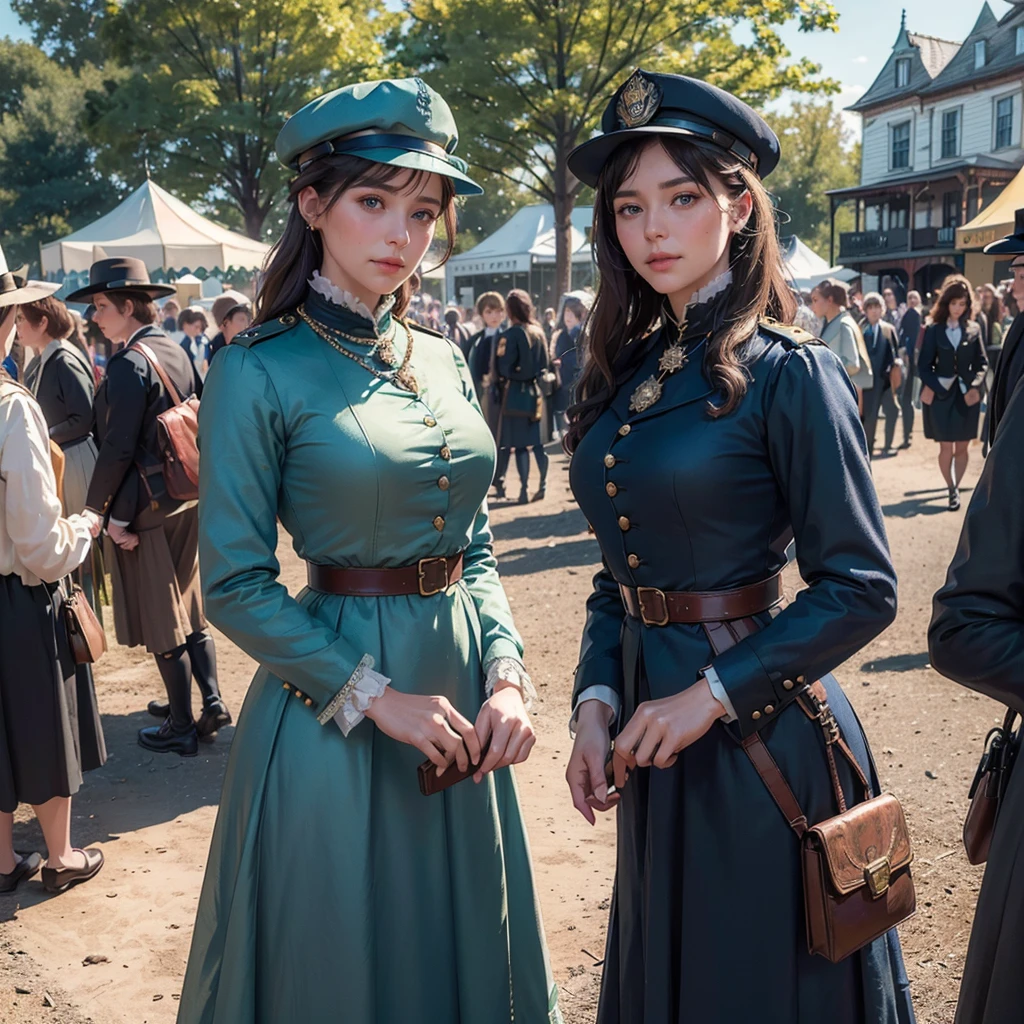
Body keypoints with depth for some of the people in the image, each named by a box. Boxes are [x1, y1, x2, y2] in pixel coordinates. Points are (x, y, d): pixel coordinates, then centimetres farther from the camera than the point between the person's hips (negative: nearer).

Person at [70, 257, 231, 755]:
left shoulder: (128, 365, -18)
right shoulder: (176, 351, 7)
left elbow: (117, 449, -21)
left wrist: (100, 510, -12)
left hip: (145, 507, -8)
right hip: (186, 500, 8)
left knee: (160, 622, 3)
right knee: (188, 607, 18)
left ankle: (181, 728, 12)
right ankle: (211, 702, 21)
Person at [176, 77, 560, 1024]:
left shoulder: (443, 361, 6)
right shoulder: (260, 372, -11)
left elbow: (478, 550, 9)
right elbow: (235, 586, -13)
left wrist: (505, 674, -5)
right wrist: (374, 696, -17)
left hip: (459, 697, 6)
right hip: (332, 708, -5)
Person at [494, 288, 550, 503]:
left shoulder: (511, 334, -12)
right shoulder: (539, 332, 5)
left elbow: (504, 368, -14)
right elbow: (545, 364, 10)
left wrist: (501, 380, 4)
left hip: (515, 392, -5)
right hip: (536, 391, 5)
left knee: (518, 442, -1)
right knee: (537, 440, 10)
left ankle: (524, 489, -3)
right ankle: (543, 485, 11)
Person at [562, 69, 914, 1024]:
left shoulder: (788, 373, -13)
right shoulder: (628, 373, 6)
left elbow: (860, 588, -15)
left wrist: (713, 695, -18)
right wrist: (596, 701, -2)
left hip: (760, 735, -6)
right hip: (652, 729, 6)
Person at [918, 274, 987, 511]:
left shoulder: (973, 329, 3)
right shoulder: (934, 330, -1)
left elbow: (982, 363, 4)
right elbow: (924, 364, -1)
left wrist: (975, 387, -11)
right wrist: (930, 387, -15)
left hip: (966, 395, 1)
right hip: (941, 394, -1)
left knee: (962, 447, 6)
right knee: (946, 448, -2)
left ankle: (956, 488, 17)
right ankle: (952, 490, 9)